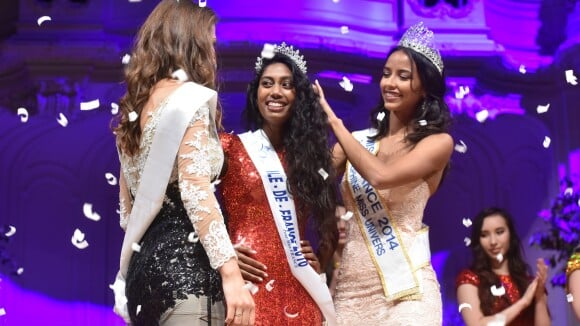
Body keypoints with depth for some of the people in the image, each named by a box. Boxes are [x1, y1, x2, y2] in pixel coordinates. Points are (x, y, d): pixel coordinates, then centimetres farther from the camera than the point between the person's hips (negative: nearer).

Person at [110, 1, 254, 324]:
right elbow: (195, 191, -18)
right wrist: (231, 272, -22)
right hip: (185, 262, -9)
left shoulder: (138, 104, 17)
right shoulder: (190, 97, -7)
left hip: (147, 260, 9)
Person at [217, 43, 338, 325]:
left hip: (298, 294, 4)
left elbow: (329, 224, 21)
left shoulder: (311, 153, 13)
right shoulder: (229, 147, 2)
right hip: (248, 289, -4)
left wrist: (320, 263, 6)